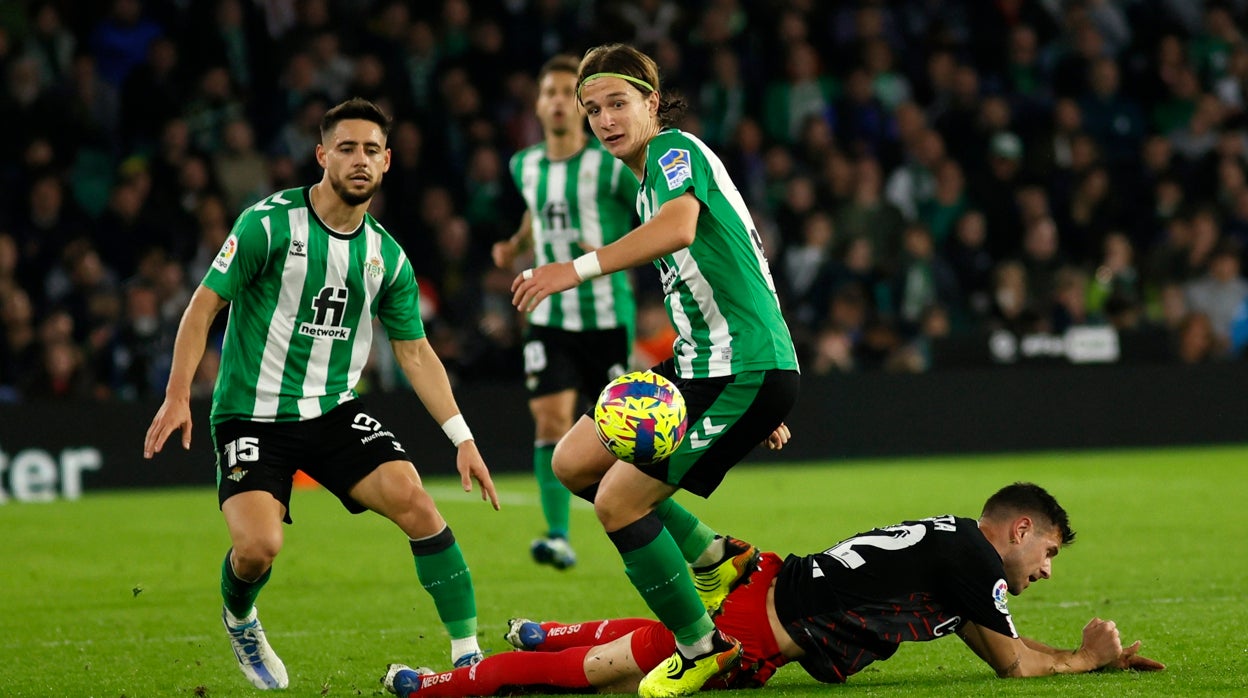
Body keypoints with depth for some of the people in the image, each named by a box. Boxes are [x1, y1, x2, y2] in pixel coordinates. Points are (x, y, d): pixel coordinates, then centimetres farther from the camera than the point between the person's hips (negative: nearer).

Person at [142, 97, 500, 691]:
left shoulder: (388, 256, 3)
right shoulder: (269, 224, -11)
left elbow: (415, 352, 9)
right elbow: (205, 305, -7)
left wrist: (462, 438, 2)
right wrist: (177, 396, -15)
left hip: (335, 410, 4)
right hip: (252, 414, -4)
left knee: (414, 502, -19)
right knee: (258, 546, -22)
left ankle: (468, 653, -10)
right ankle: (239, 621, 16)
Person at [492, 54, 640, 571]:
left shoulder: (611, 168, -10)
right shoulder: (525, 166, 6)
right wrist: (515, 246, 9)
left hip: (607, 316, -3)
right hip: (550, 317, 3)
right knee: (550, 420, -11)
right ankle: (557, 537, -11)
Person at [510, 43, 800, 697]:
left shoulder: (677, 149, -9)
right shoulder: (647, 185, 20)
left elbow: (679, 227, -33)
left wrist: (581, 267, -39)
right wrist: (759, 408, 27)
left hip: (745, 372, -10)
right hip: (696, 366, 10)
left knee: (617, 499, -12)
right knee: (573, 461, 8)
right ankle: (714, 558, 18)